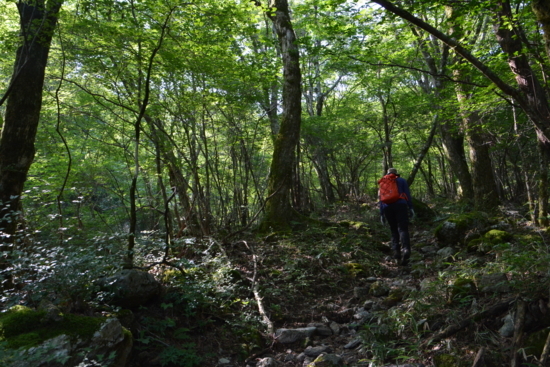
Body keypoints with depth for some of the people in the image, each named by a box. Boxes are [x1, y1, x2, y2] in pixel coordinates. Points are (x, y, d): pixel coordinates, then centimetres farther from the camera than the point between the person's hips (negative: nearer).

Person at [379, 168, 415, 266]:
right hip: (400, 205, -2)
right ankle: (406, 248, -36)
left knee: (394, 231, 10)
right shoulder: (401, 180, 17)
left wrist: (382, 214, 14)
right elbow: (408, 194, 4)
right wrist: (411, 207, 2)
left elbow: (381, 199, 16)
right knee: (403, 229, -12)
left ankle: (396, 251, -5)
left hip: (387, 207, 3)